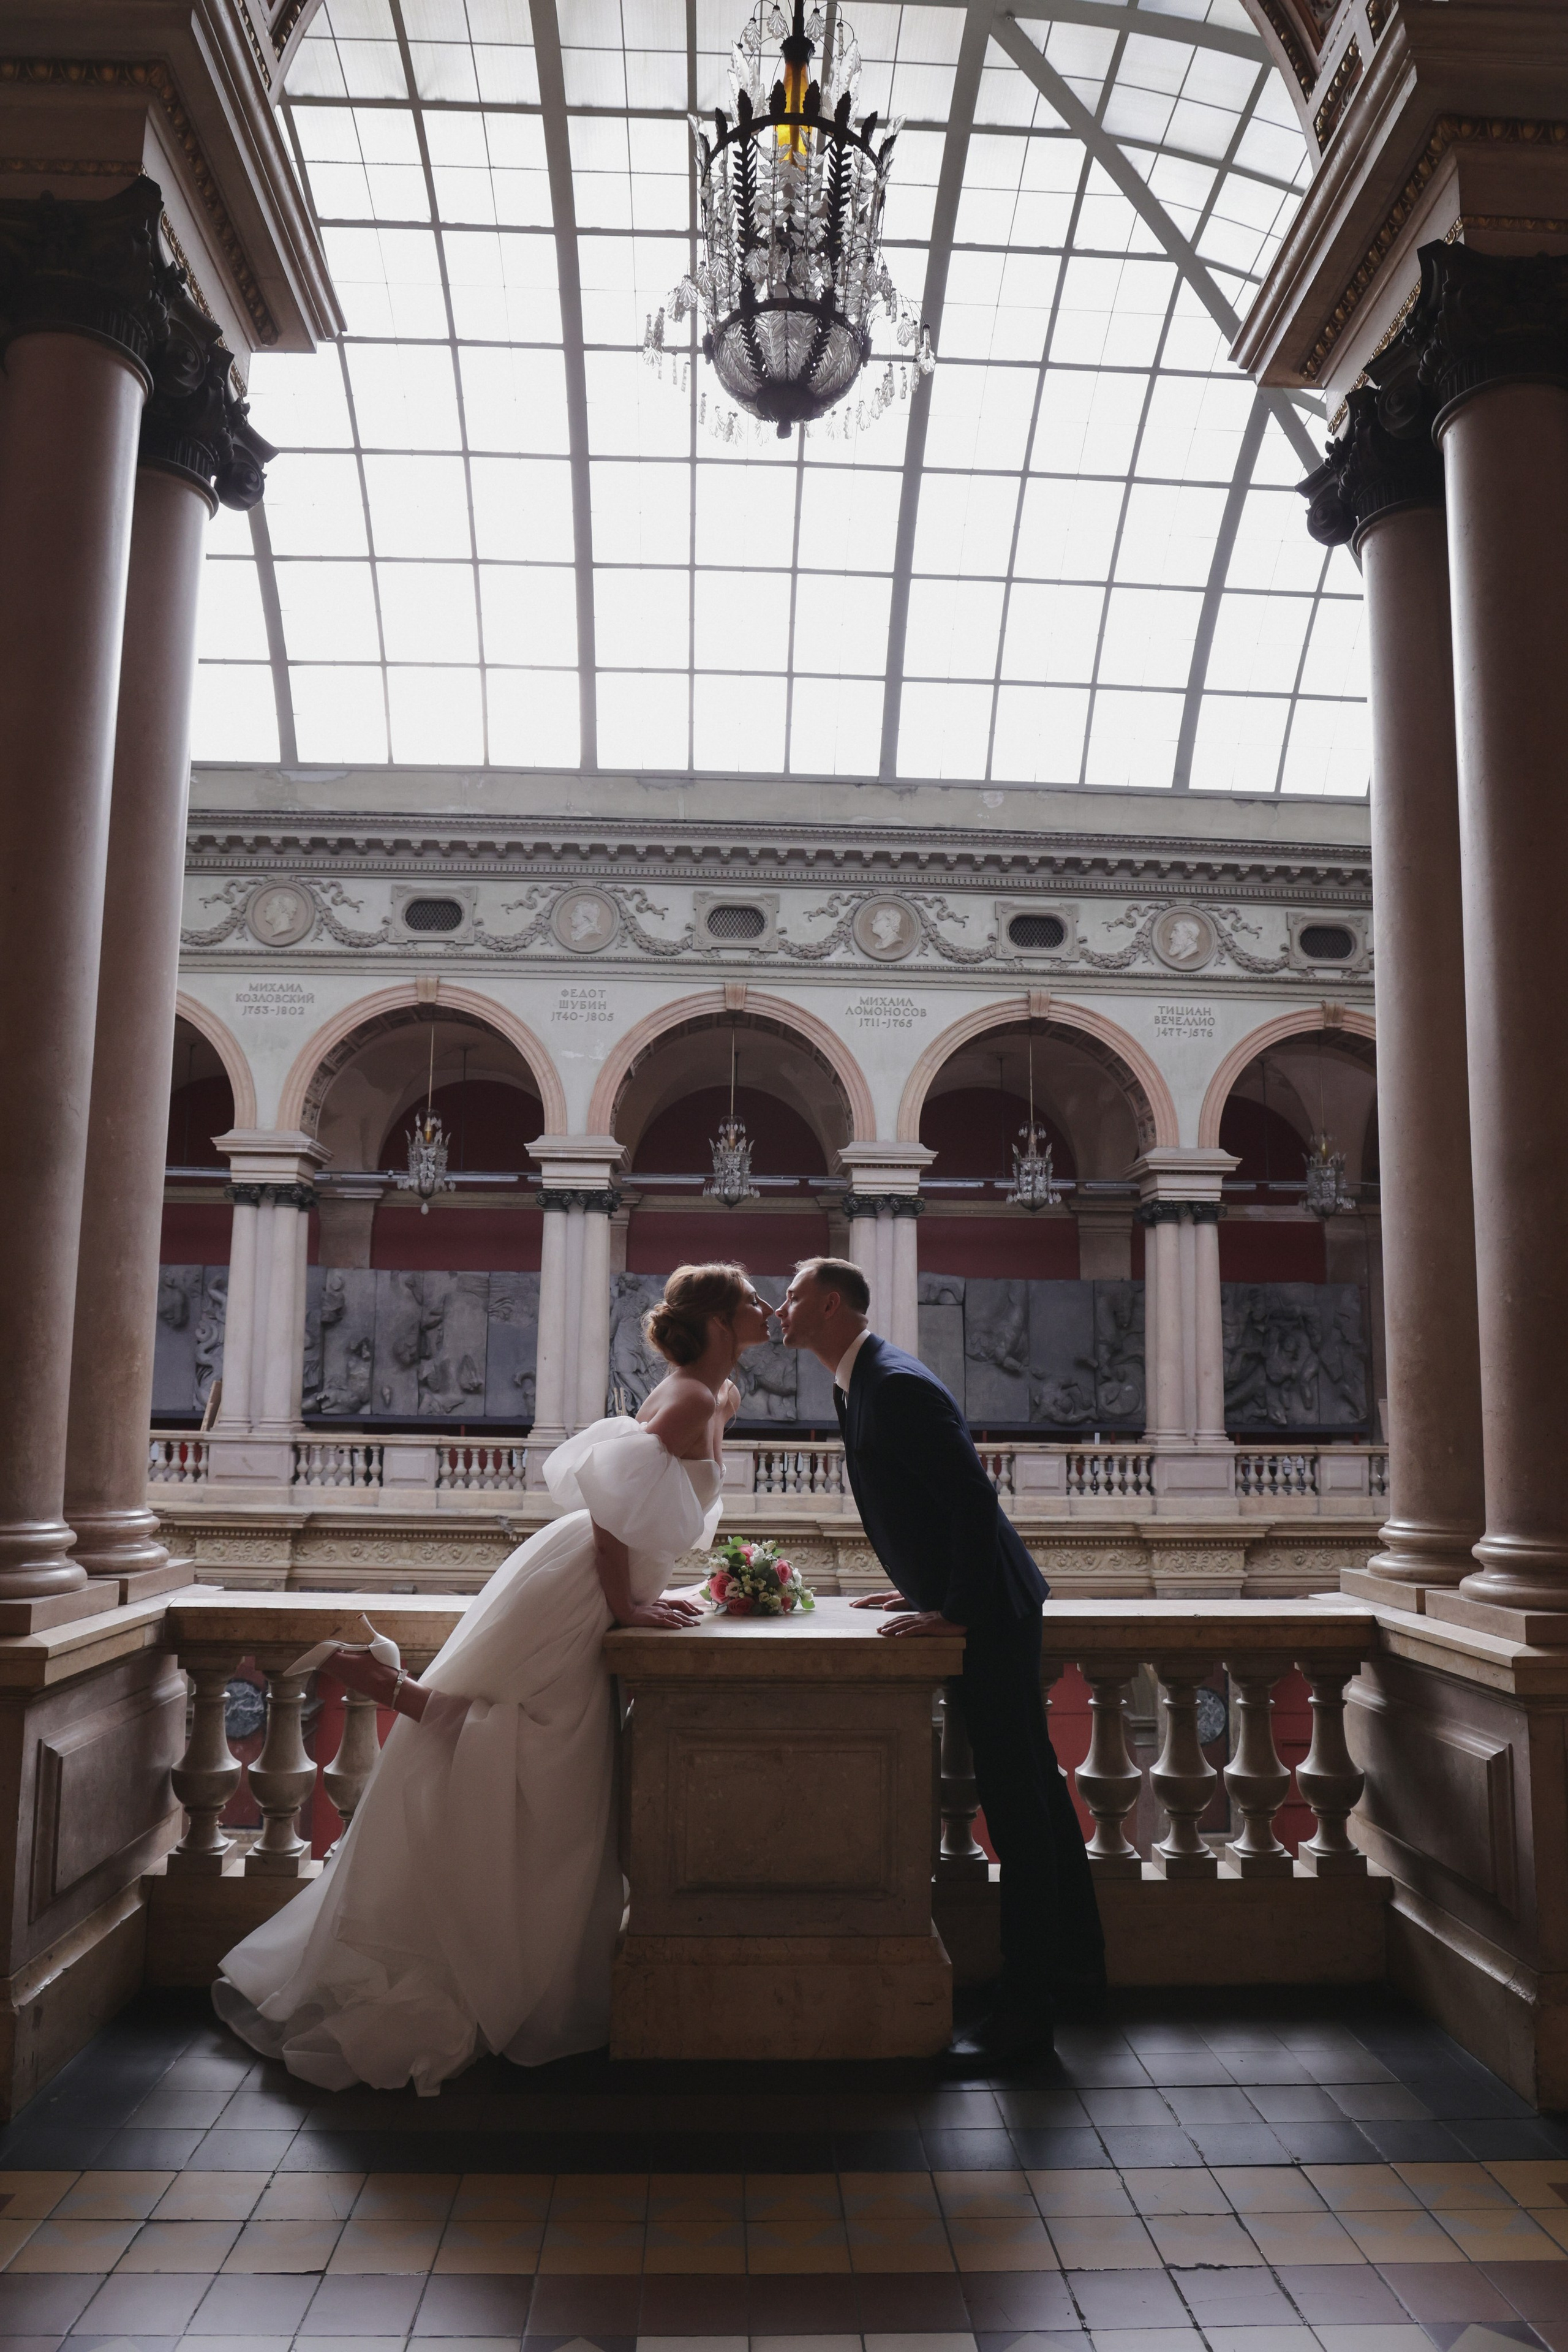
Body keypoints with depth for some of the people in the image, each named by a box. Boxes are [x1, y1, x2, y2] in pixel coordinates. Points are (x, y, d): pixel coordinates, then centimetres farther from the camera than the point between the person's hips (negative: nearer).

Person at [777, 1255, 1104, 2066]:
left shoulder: (898, 1384, -22)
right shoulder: (859, 1384, 9)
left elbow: (973, 1498, -25)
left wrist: (954, 1611, -22)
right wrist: (921, 1589, 16)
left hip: (989, 1614, -10)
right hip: (980, 1606, 10)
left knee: (1015, 1795, -3)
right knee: (1031, 1782, 19)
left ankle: (1026, 2002, 5)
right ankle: (1074, 1958, 33)